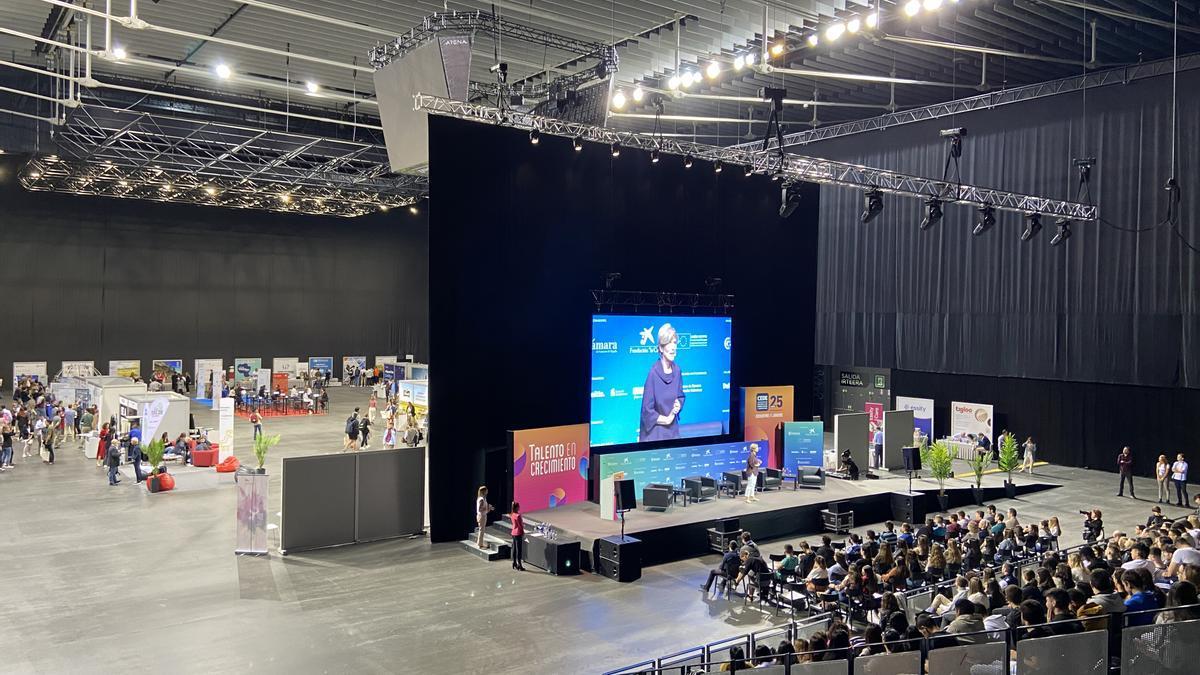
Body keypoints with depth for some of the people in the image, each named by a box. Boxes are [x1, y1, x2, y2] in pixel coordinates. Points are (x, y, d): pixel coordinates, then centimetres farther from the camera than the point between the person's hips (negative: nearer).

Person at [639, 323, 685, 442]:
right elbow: (647, 411, -15)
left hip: (673, 430, 5)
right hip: (655, 432, -5)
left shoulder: (676, 369, -2)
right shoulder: (653, 373, -18)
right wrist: (667, 419, -11)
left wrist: (678, 406, -6)